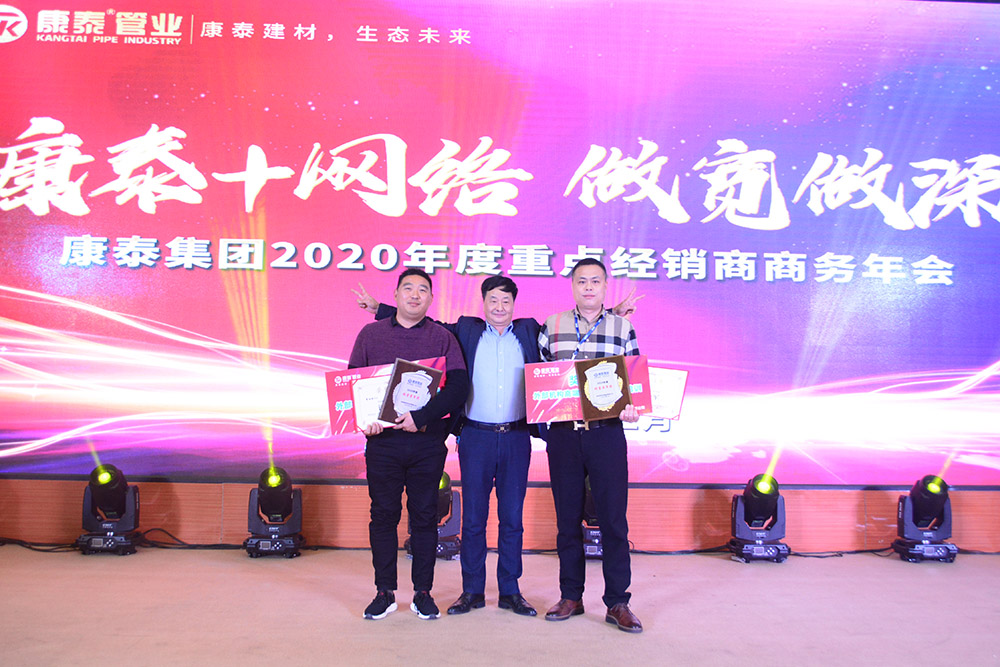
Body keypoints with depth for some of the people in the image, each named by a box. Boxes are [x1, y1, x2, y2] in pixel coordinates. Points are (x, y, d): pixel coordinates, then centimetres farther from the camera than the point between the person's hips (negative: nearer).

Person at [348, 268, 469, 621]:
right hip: (382, 439, 1)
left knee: (424, 516, 5)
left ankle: (423, 593, 16)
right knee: (383, 514, 5)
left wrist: (422, 416, -17)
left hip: (428, 440, -1)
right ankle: (384, 592, 16)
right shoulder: (370, 334, 9)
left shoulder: (443, 337, 5)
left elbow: (458, 387, -6)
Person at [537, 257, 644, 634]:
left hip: (607, 432, -1)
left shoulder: (622, 328, 7)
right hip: (562, 432, 1)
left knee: (613, 518, 0)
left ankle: (617, 602, 10)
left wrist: (631, 410, -10)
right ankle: (571, 596, 21)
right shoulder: (551, 327, 8)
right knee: (567, 517, 8)